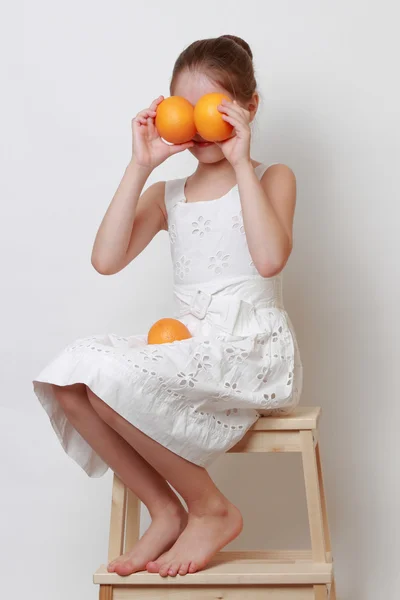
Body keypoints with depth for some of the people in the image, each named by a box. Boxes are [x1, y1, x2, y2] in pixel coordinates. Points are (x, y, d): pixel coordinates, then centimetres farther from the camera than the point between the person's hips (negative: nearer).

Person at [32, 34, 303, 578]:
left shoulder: (272, 178, 7)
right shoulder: (167, 194, 17)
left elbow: (270, 258, -17)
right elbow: (107, 259, -1)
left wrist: (240, 162, -11)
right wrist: (140, 166, -2)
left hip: (253, 350, -5)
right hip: (185, 345, 5)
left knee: (110, 376, -28)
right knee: (68, 378, -19)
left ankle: (211, 510, -8)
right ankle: (165, 511, -6)